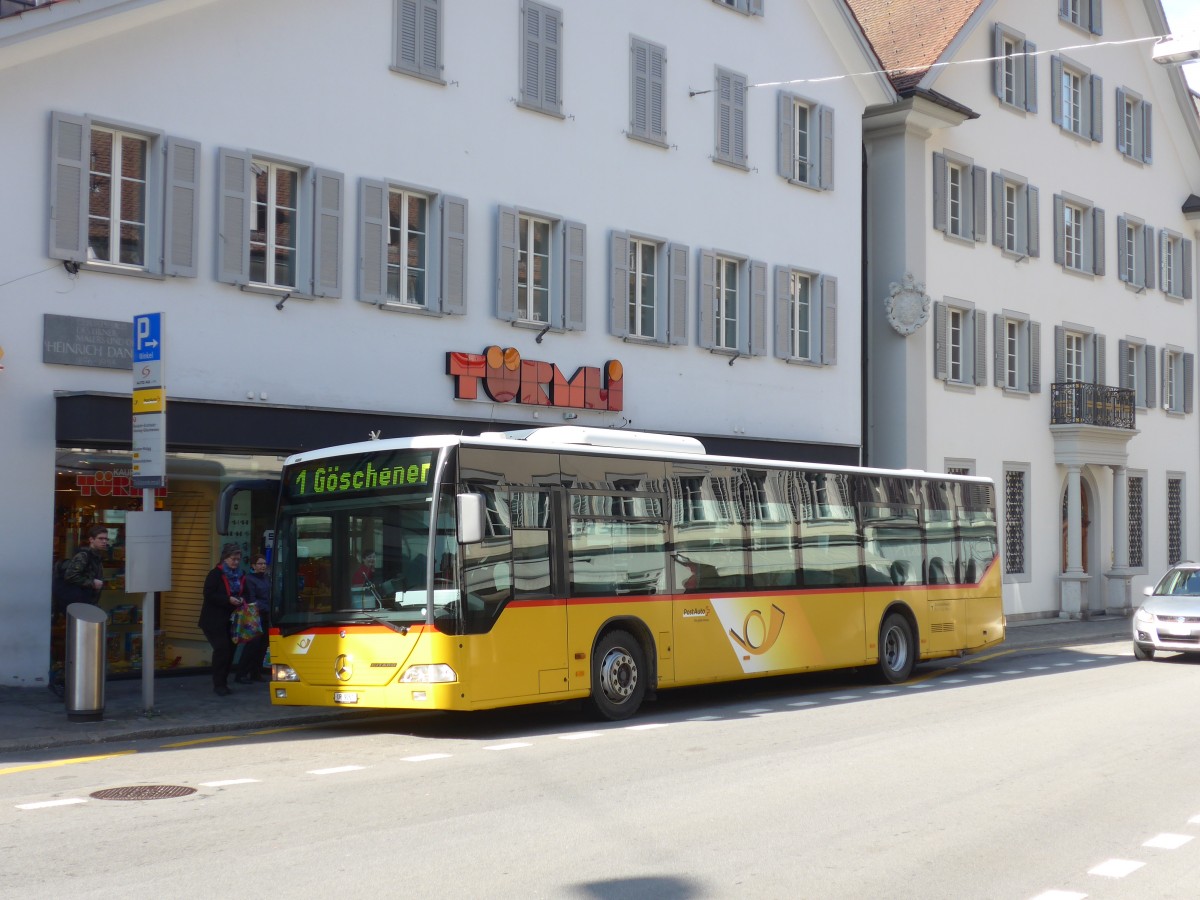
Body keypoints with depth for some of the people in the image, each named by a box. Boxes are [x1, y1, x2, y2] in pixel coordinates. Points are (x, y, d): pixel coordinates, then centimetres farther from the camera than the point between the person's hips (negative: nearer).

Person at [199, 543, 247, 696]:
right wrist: (228, 600, -23)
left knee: (229, 650, 5)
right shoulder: (215, 574, -9)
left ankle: (222, 683, 16)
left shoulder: (239, 576, 12)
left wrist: (240, 601, 2)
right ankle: (219, 684, -5)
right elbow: (208, 594, -16)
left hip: (230, 620, 7)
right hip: (214, 620, -7)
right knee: (222, 649, -13)